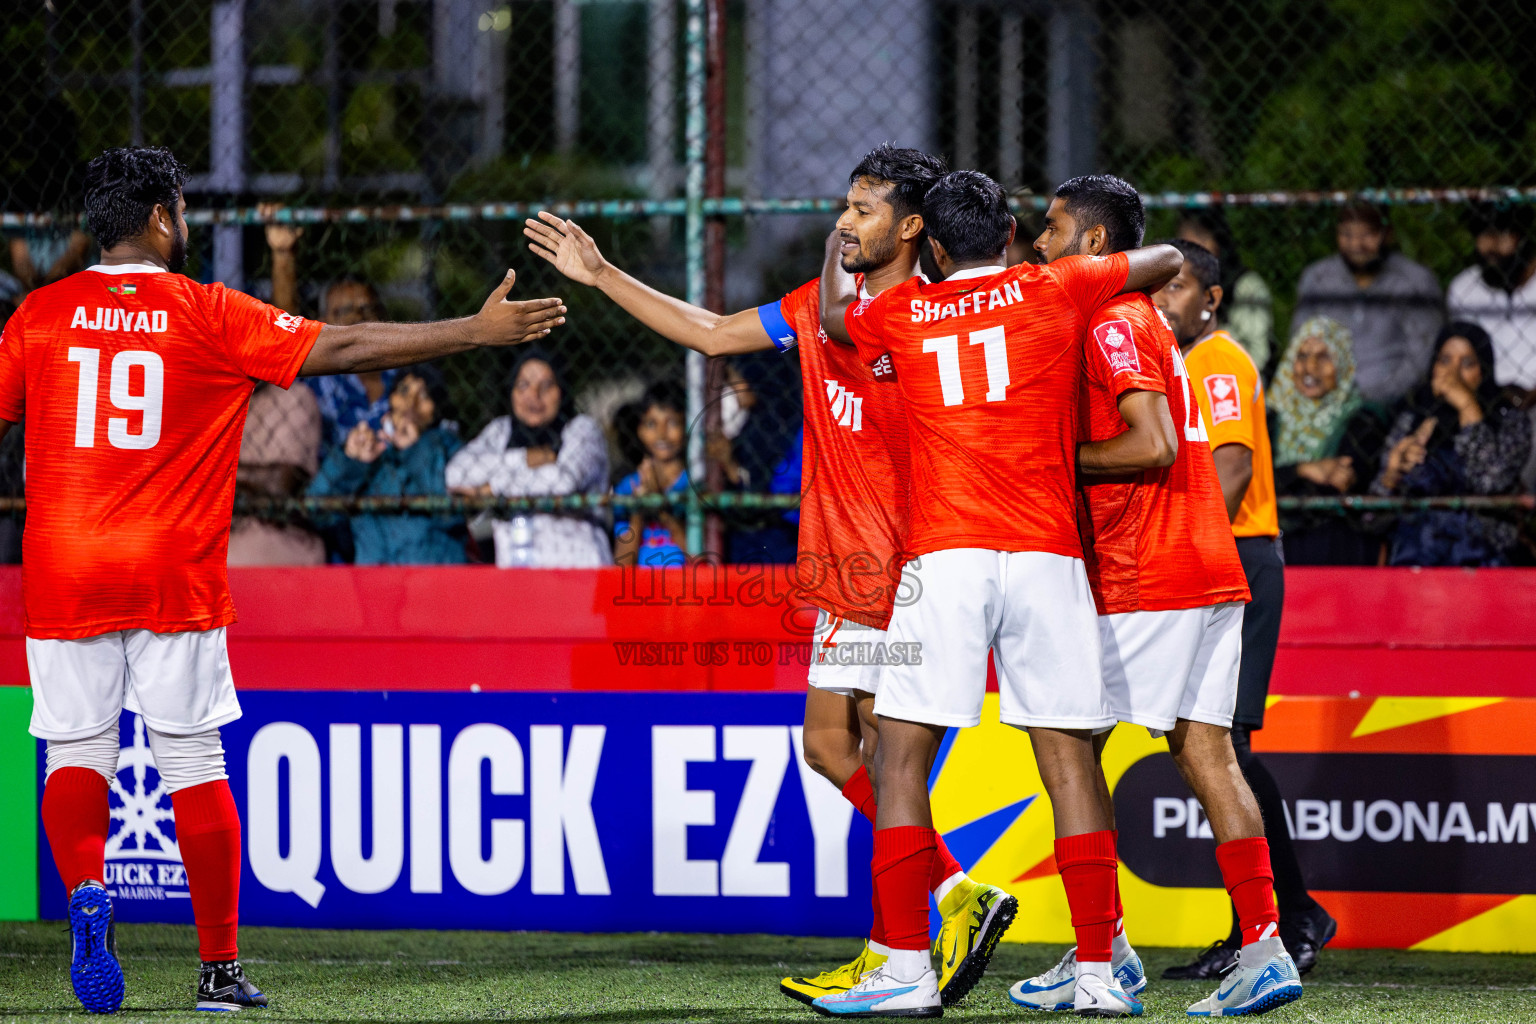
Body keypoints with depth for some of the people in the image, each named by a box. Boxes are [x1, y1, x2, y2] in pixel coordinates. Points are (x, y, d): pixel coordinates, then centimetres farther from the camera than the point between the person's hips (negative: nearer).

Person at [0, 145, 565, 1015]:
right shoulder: (210, 315, -2)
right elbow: (344, 349, -3)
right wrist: (477, 331, 2)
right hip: (175, 576, -1)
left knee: (77, 754, 7)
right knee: (196, 765, 6)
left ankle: (86, 887, -23)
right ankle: (220, 969, 9)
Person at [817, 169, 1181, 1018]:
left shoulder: (900, 312, 12)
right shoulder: (1054, 290, 10)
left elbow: (834, 315, 36)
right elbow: (1167, 261, 25)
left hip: (945, 557, -1)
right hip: (1048, 556, 1)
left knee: (901, 757, 2)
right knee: (1068, 760, 2)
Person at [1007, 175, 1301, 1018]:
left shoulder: (1112, 324, -9)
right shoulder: (1143, 322, 21)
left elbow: (1153, 447, -19)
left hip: (1142, 579, -9)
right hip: (1207, 569, 9)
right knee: (1205, 750, 4)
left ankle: (1103, 952, 0)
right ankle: (1263, 947, -4)